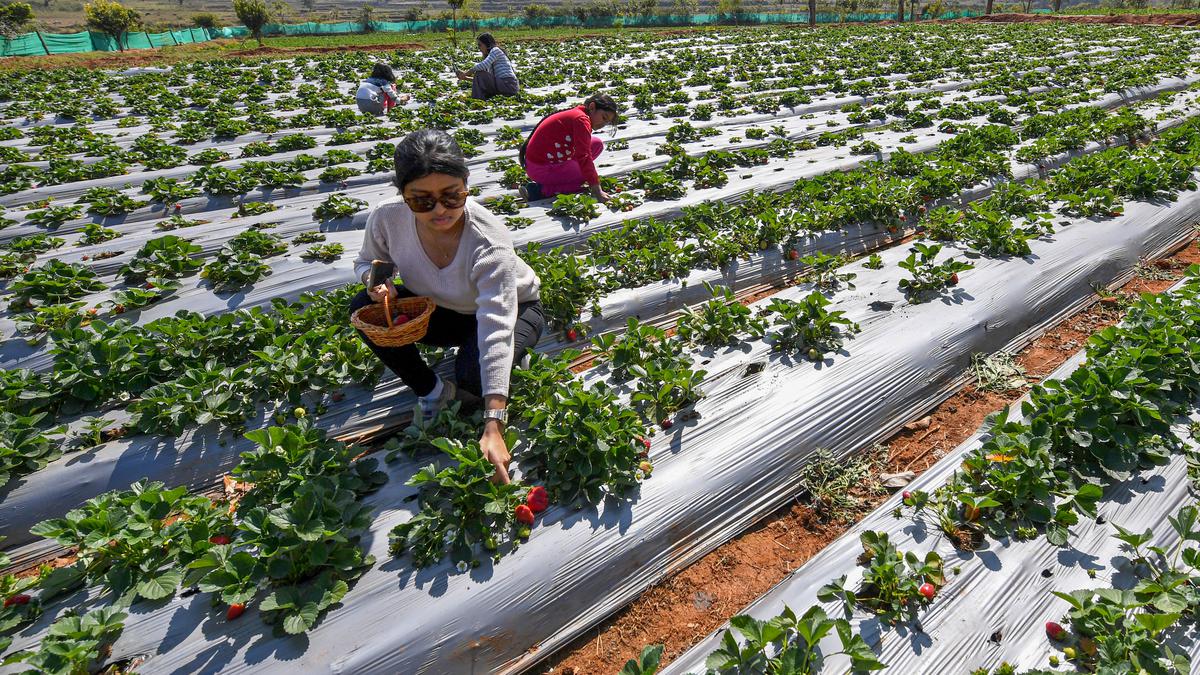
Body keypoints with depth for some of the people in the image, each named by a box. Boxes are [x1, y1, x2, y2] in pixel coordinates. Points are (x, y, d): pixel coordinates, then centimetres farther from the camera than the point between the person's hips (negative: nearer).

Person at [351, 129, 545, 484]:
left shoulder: (488, 239, -37)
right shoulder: (387, 218, -23)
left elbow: (496, 326, -45)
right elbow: (366, 261, 2)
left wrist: (493, 425, -52)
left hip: (514, 308, -4)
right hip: (440, 310, 5)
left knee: (474, 372, -35)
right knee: (365, 309, -20)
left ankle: (515, 359, 5)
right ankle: (432, 391, 1)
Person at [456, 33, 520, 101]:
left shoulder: (495, 50, -3)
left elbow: (484, 65, -20)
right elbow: (485, 80, 17)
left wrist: (466, 73, -9)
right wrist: (466, 78, 11)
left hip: (508, 85, -10)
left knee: (479, 74, -12)